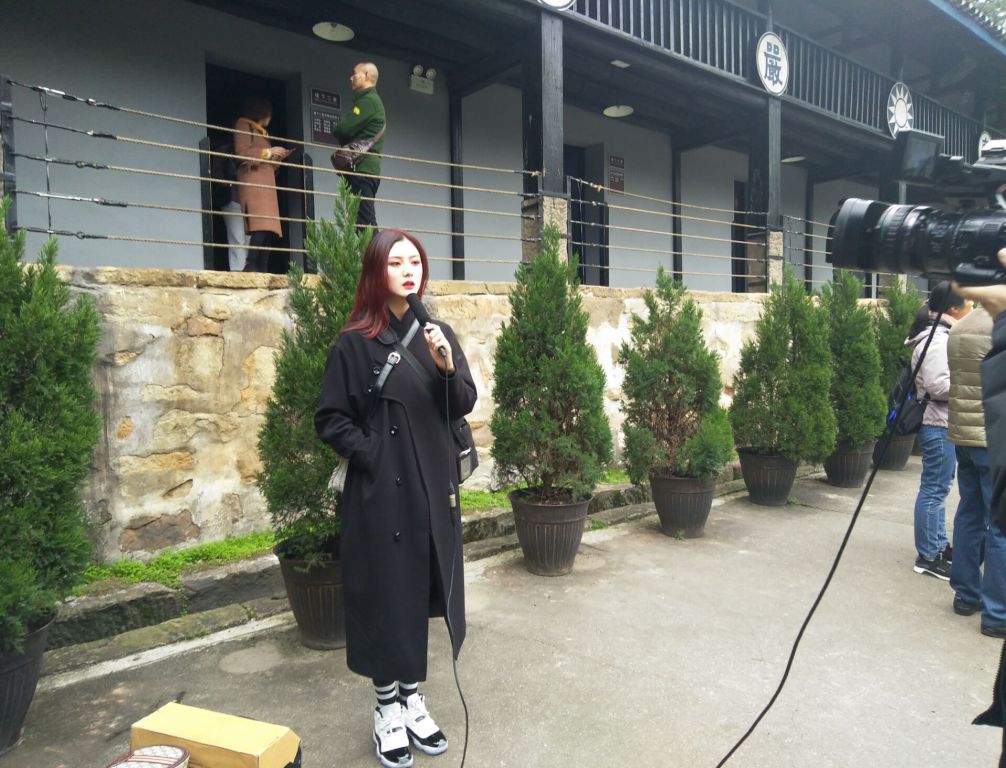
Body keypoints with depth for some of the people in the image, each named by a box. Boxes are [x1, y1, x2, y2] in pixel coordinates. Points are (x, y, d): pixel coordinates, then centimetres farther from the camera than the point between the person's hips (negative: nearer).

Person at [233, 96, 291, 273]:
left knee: (269, 228, -5)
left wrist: (276, 159, 13)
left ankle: (262, 268, -12)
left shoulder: (261, 131, 29)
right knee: (261, 225, -24)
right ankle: (250, 265, -30)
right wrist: (268, 152, -5)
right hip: (252, 182, -8)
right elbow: (242, 153, -9)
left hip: (266, 183, 8)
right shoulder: (243, 125, 6)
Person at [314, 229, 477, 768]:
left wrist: (447, 368, -15)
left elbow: (465, 406, 2)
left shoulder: (438, 334, 5)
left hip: (433, 486, 4)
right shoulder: (354, 343, -7)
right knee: (385, 595, 6)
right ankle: (386, 709, 26)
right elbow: (329, 420, -5)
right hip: (380, 491, -4)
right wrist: (373, 455, -13)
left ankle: (412, 699, 32)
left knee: (420, 592, 14)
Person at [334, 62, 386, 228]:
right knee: (366, 221, 7)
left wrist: (336, 129, 6)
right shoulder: (373, 100, 25)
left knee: (364, 221, -14)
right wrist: (341, 131, 4)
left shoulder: (368, 100, -7)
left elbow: (344, 129, -14)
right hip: (369, 167, 10)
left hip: (361, 169, -10)